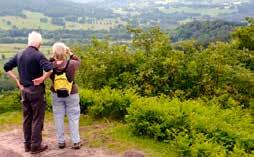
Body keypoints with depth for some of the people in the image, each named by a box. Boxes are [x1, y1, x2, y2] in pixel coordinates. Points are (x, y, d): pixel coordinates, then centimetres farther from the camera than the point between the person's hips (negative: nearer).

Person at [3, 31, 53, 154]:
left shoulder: (19, 54, 5)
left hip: (24, 90, 6)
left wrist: (17, 80, 8)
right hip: (36, 90, -6)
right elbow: (49, 69, -30)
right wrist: (42, 79, -15)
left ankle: (27, 144, 24)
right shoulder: (38, 55, -16)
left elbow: (7, 67, 11)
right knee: (37, 119, 4)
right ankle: (36, 146, 10)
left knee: (27, 118, 15)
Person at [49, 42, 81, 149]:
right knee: (73, 118, 9)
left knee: (59, 117, 13)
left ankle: (61, 141, 20)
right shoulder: (72, 64, -17)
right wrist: (71, 54, 2)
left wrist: (53, 58, -2)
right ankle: (76, 142, 14)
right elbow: (78, 61, 4)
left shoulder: (51, 65, -14)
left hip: (56, 95, 2)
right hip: (71, 94, -1)